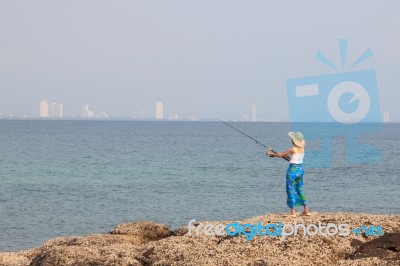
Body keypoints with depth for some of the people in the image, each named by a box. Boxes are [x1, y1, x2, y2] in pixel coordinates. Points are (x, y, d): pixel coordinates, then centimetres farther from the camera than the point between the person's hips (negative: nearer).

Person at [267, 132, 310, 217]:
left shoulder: (293, 149, -16)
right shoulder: (302, 149, 6)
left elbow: (281, 155, -5)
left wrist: (272, 153, 12)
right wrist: (277, 154, 23)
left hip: (292, 170, -7)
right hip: (300, 169, 7)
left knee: (291, 190, 1)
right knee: (300, 189, 17)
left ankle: (293, 212, 1)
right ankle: (306, 210, 16)